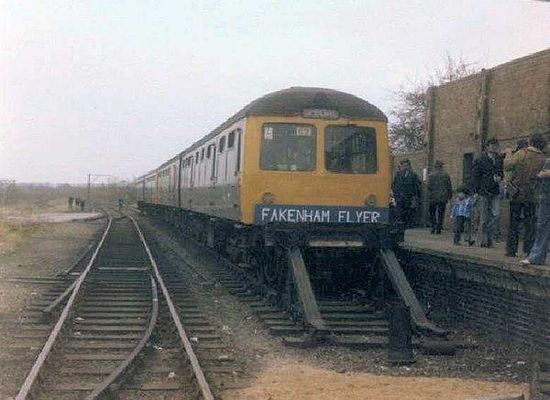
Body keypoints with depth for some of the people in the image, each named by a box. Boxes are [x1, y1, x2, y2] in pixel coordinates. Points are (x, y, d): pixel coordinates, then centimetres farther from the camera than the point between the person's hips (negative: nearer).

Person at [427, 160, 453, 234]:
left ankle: (433, 228, 1)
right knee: (441, 214, 5)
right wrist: (450, 195, 13)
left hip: (433, 197, -1)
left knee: (432, 213, 9)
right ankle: (438, 229, 3)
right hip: (443, 198, 1)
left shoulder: (431, 175, -3)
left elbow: (429, 186, -6)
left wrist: (429, 195, 6)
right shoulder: (446, 175, 2)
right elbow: (449, 187, 4)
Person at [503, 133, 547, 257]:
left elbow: (507, 166, -5)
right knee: (530, 224, 11)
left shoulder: (521, 154, -12)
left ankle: (511, 250, 9)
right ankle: (529, 249, 11)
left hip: (516, 195, -1)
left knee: (513, 223, 7)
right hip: (532, 196, 1)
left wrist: (509, 154, 12)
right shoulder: (543, 159, -5)